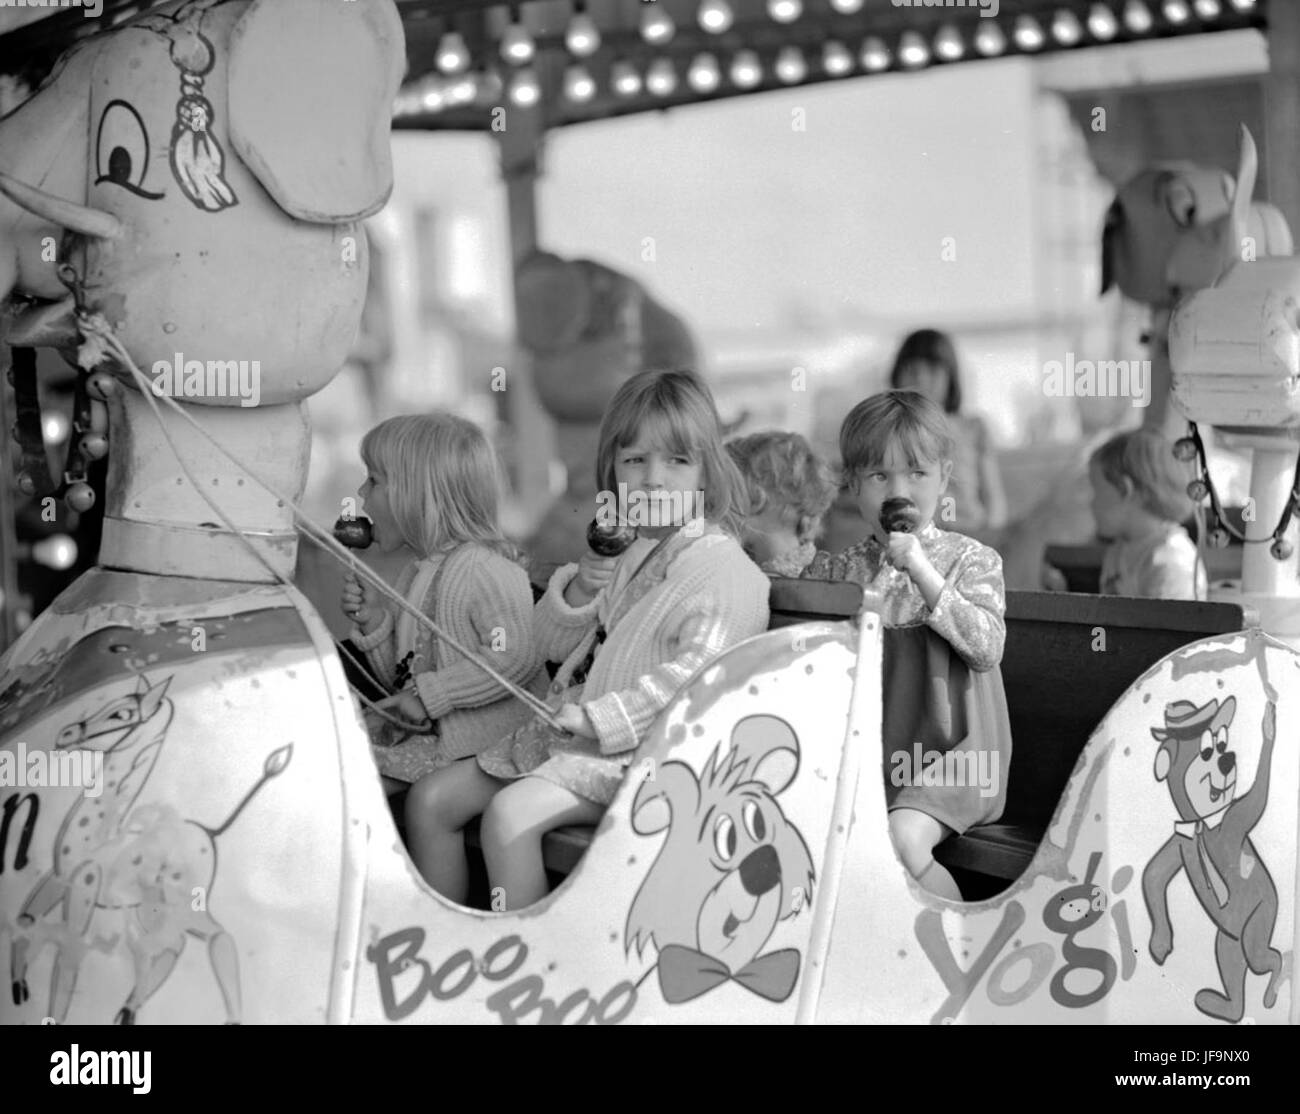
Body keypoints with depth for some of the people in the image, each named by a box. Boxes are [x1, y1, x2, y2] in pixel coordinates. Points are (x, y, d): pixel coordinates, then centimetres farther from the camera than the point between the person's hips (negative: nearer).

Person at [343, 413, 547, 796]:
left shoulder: (483, 569, -16)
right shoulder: (416, 576, 14)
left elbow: (515, 658, -27)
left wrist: (428, 695, -24)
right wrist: (375, 623, 1)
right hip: (421, 731, 9)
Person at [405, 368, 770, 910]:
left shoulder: (728, 573, -11)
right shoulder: (619, 553, 16)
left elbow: (693, 679, -23)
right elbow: (549, 645, 18)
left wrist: (597, 718, -26)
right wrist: (577, 591, -3)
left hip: (648, 746, -9)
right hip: (575, 729, 9)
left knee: (509, 814, -29)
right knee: (430, 800, 3)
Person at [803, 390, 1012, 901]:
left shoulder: (972, 561, 5)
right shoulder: (838, 571, 11)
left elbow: (987, 647, -11)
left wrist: (921, 571, -14)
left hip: (951, 751, -3)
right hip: (865, 754, 3)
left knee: (902, 837, -30)